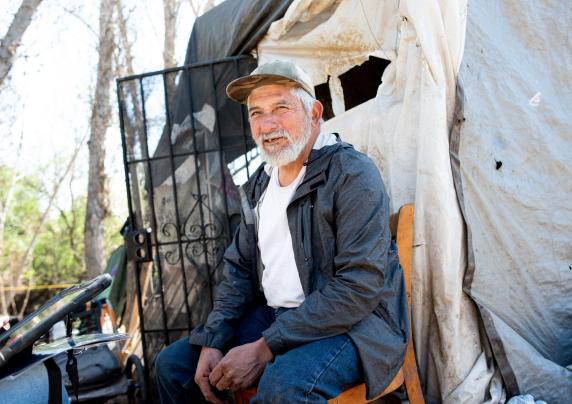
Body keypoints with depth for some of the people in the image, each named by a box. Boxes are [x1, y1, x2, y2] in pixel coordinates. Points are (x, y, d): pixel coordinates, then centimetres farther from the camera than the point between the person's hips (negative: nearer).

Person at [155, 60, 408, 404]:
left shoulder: (354, 175, -15)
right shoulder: (261, 184, 11)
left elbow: (360, 286, -23)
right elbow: (239, 268, 15)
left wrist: (265, 348, -22)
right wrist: (212, 342, -2)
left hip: (353, 323, -7)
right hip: (274, 316, 8)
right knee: (173, 364, 4)